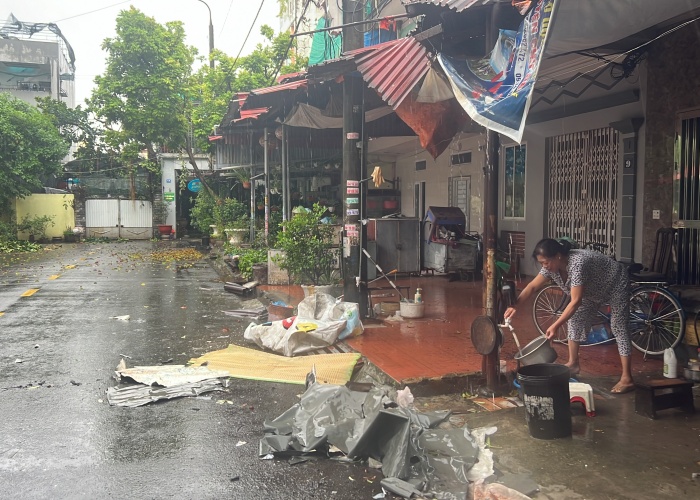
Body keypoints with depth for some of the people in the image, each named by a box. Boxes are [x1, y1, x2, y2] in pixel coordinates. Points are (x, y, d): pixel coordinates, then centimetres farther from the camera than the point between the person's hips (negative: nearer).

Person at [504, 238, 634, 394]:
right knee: (575, 318, 6)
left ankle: (627, 379, -11)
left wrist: (555, 325, -45)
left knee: (618, 327, -11)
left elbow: (576, 301, -42)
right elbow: (532, 287, -10)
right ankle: (573, 363, 18)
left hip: (615, 285, -8)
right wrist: (514, 305, -21)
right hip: (594, 290, 8)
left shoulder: (577, 264, -41)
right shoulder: (552, 266, -17)